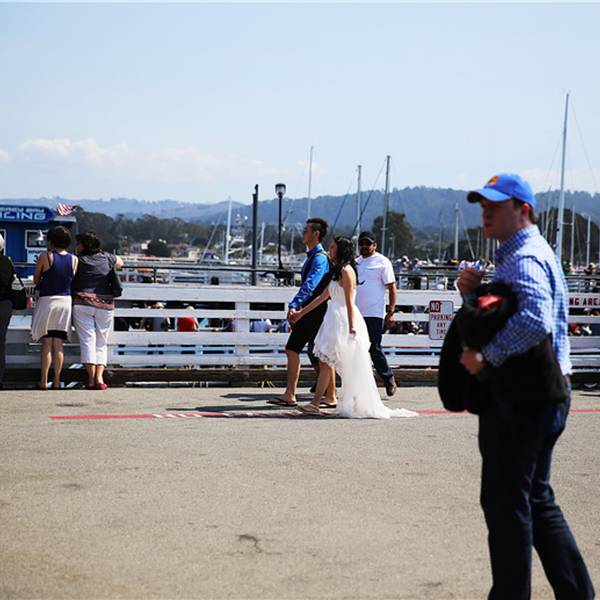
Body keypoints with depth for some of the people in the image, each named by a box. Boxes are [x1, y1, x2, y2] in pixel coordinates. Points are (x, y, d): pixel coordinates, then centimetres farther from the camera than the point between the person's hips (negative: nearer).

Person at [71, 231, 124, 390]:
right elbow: (120, 263, 28)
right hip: (105, 304, 2)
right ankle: (99, 377, -5)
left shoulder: (78, 260, -2)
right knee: (101, 343, 8)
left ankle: (91, 378, -11)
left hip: (82, 303, -2)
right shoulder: (106, 257, 8)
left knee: (87, 340, -2)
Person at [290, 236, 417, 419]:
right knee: (325, 362, 7)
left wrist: (351, 328, -20)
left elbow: (349, 302, -16)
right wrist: (301, 313, 26)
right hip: (334, 319, 9)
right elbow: (322, 297, 24)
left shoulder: (346, 270, -11)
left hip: (342, 320, -9)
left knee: (325, 362, -9)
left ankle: (315, 404, -9)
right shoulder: (337, 271, 18)